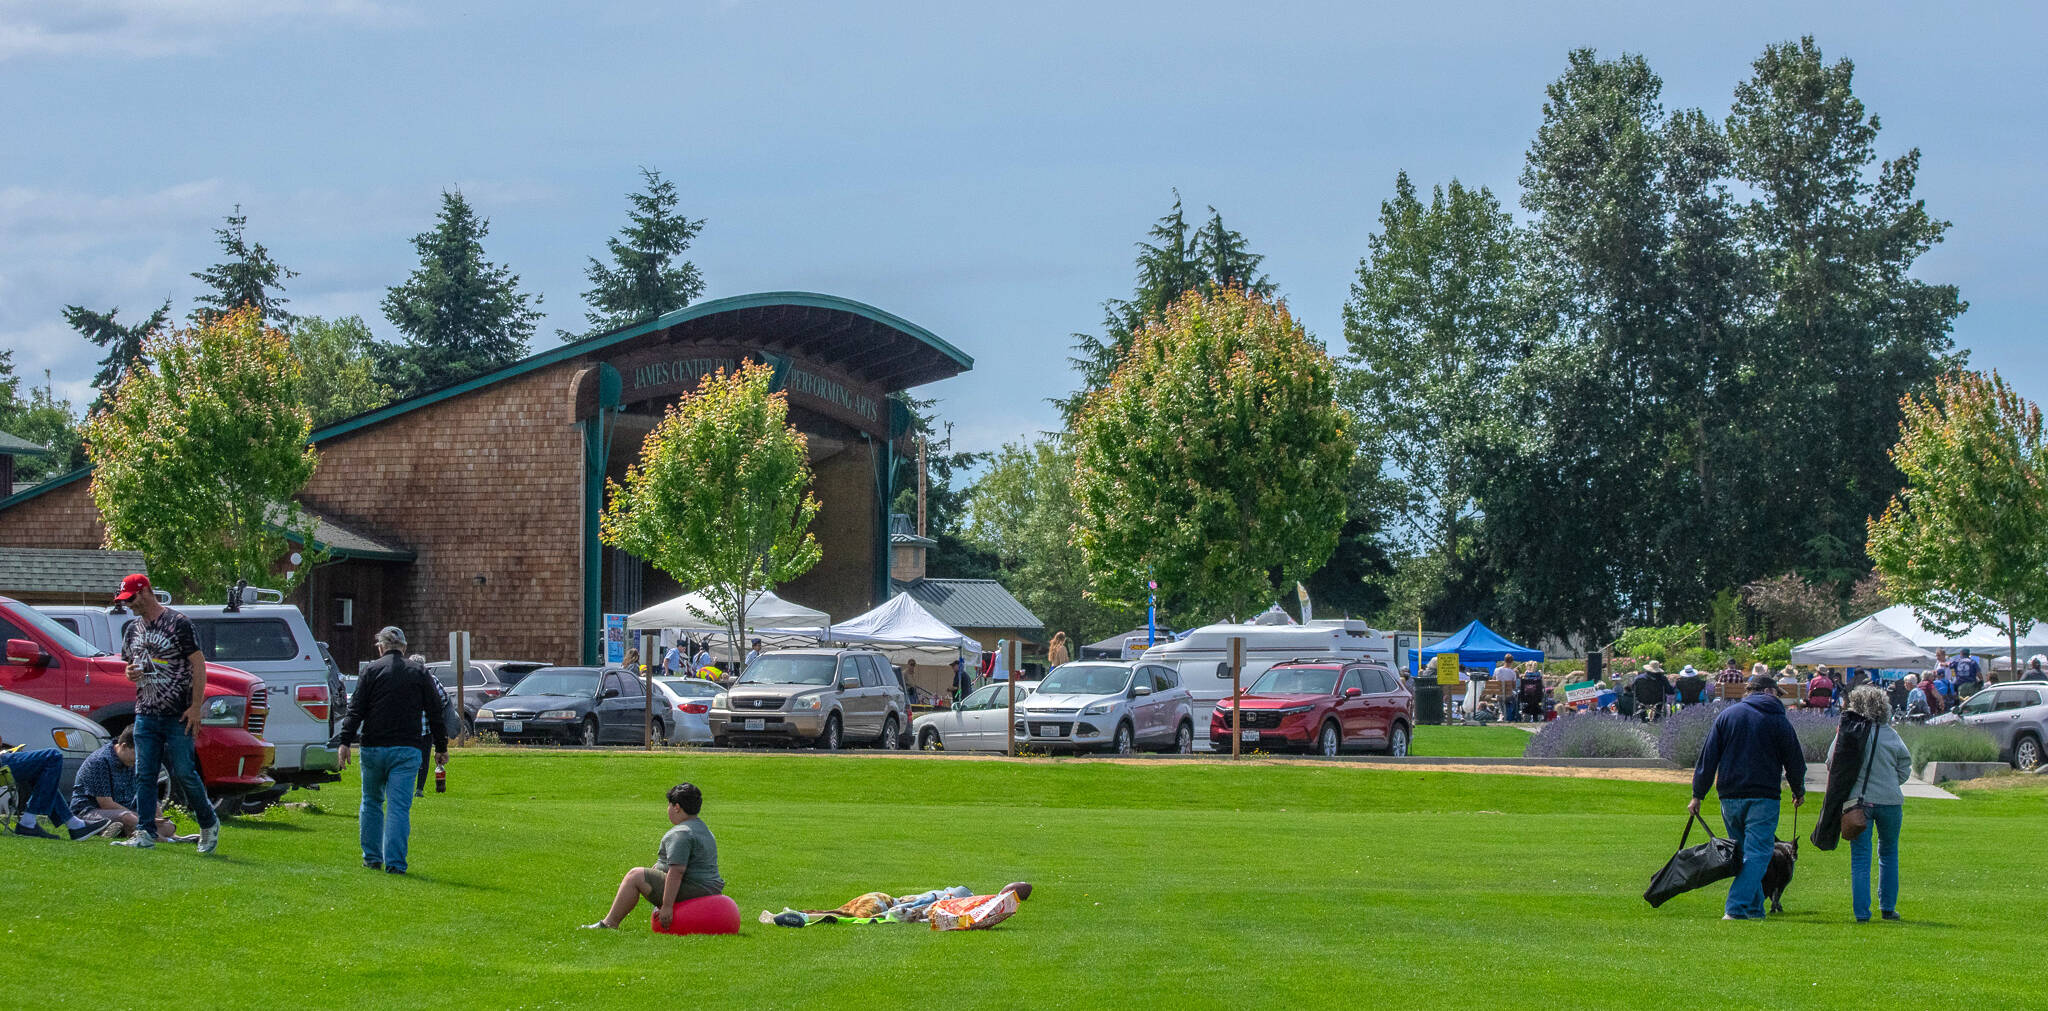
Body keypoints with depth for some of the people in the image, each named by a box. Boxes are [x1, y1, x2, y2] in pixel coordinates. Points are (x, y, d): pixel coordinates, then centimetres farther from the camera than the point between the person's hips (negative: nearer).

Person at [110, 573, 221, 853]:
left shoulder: (178, 623, -7)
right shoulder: (133, 630, 14)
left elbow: (198, 664, -8)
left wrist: (196, 707, -14)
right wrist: (130, 674, -1)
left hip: (177, 715, -6)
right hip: (145, 715, 6)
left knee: (184, 773, -4)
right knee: (144, 776, 0)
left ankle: (209, 824, 13)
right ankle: (145, 832, 0)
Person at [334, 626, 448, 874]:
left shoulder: (373, 670, 1)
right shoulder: (420, 673, 7)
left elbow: (355, 710, -5)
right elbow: (434, 713, 9)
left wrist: (345, 742, -6)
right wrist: (441, 747, 15)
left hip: (373, 748, 0)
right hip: (406, 750, 0)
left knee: (371, 802, 16)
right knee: (399, 807, -2)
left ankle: (372, 858, 20)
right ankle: (395, 862, -10)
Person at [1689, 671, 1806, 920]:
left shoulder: (1726, 715, 6)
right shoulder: (1778, 721, -1)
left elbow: (1708, 758, 5)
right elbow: (1795, 761, 6)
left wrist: (1698, 795, 9)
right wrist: (1799, 791, 24)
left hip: (1730, 797, 4)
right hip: (1763, 797, -3)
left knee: (1742, 852, 15)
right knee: (1757, 854, -5)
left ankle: (1755, 908, 16)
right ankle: (1736, 907, -18)